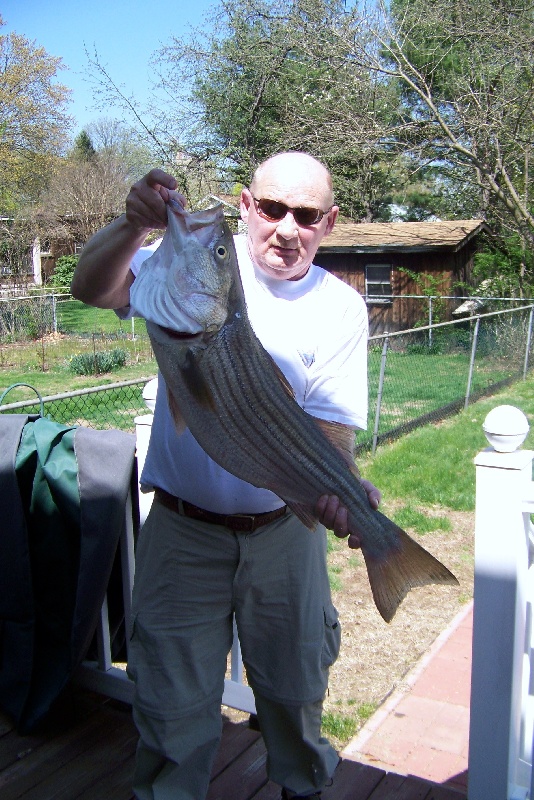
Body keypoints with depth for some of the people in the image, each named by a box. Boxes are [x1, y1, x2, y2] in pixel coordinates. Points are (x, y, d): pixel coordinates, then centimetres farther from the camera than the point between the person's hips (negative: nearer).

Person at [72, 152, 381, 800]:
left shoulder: (340, 307, -5)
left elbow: (331, 424, -11)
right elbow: (91, 289, -19)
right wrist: (135, 225, -38)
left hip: (284, 532, 2)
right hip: (182, 531, -1)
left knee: (295, 686, 22)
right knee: (173, 698, 13)